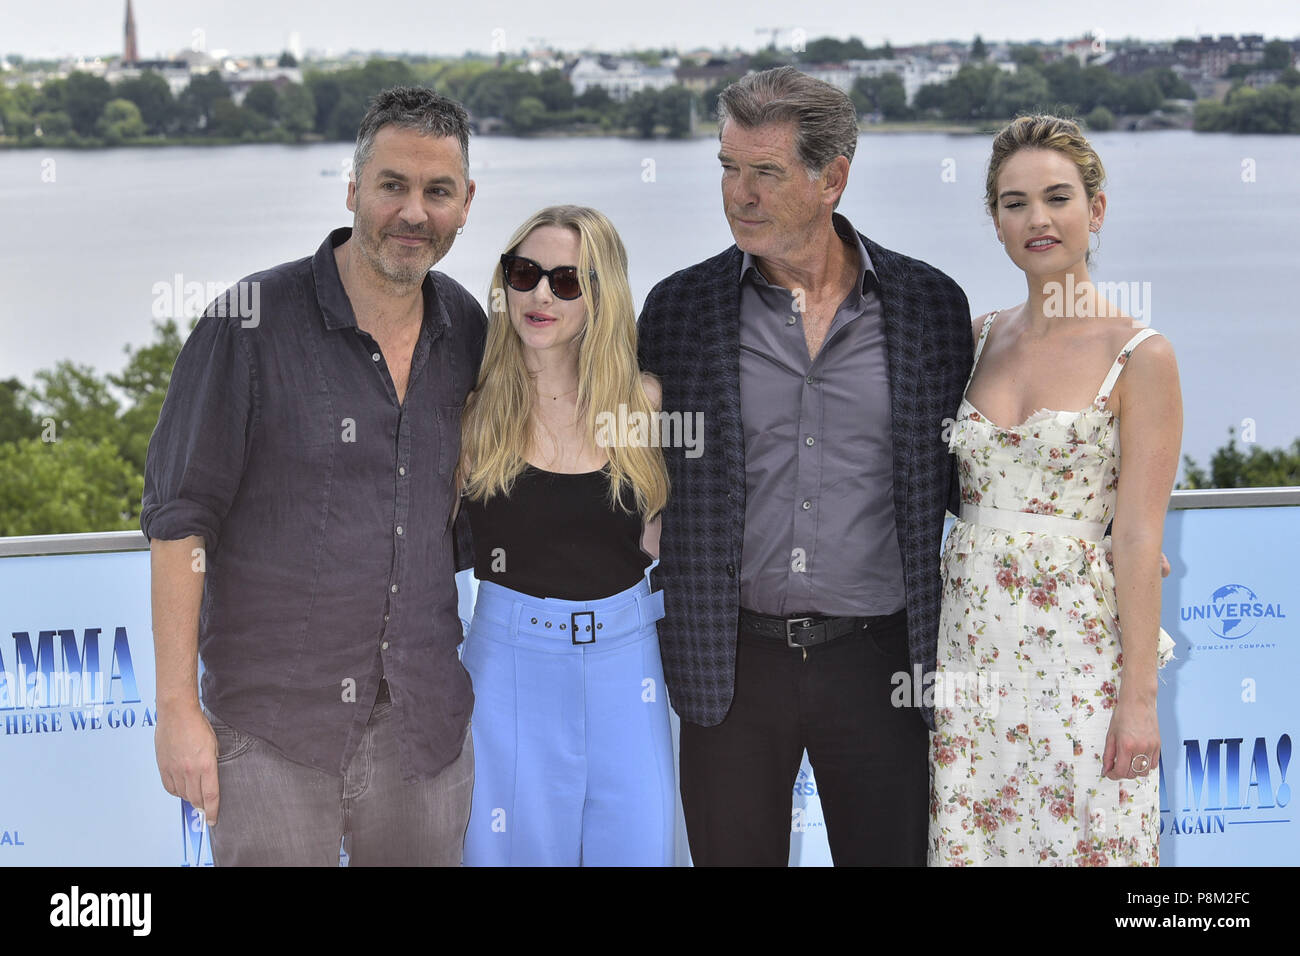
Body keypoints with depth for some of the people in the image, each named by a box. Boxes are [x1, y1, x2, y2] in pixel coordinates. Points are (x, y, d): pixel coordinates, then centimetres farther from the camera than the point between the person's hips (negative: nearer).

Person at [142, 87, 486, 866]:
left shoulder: (468, 330, 5)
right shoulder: (251, 324, -10)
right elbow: (180, 517, -9)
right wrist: (178, 704, -12)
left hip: (426, 719, 4)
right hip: (272, 727, -4)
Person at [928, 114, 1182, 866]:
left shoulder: (1140, 357, -6)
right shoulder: (978, 340, 10)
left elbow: (1138, 537, -9)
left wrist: (1139, 696, -12)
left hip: (1079, 655, -5)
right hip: (970, 645, 5)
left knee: (1080, 842, 0)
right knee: (968, 840, 7)